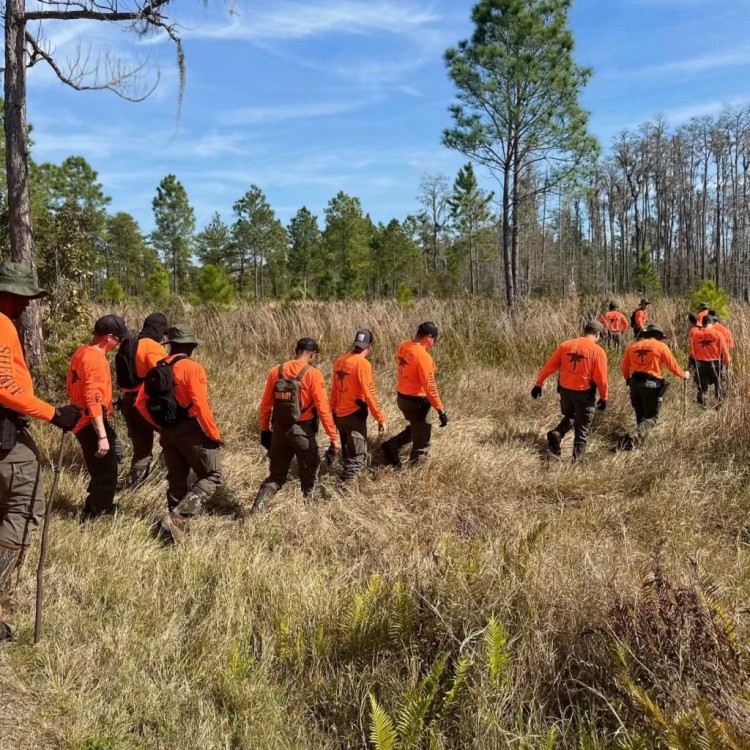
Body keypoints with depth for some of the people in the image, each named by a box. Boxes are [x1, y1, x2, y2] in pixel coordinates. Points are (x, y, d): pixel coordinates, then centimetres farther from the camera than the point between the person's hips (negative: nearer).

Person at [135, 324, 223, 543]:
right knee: (212, 477, 2)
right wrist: (214, 434, -13)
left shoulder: (157, 369, 9)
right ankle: (179, 518, -12)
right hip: (191, 430, -7)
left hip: (167, 433, 7)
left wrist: (159, 425, 17)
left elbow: (141, 402, 9)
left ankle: (174, 524, 20)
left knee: (177, 481, 17)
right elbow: (200, 405, -21)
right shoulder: (192, 368, -13)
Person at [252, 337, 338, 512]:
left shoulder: (276, 371, 3)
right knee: (308, 476, 13)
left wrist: (265, 429, 17)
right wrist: (333, 437, -9)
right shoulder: (313, 374, -10)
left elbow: (265, 404, 7)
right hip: (303, 431, -4)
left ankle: (257, 509, 3)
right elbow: (323, 409, -13)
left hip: (280, 429, 4)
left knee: (276, 475, 15)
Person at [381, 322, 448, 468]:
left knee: (414, 429, 30)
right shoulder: (423, 357, -25)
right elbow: (429, 386, -24)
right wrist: (441, 410, -19)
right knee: (422, 441, 8)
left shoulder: (402, 346, 0)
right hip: (417, 401, -8)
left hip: (402, 397, 8)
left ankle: (391, 446, 25)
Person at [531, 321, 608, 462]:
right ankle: (575, 460, 7)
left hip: (565, 390, 4)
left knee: (570, 417, 28)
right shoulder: (598, 351, -10)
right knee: (582, 429, 11)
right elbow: (601, 379, -11)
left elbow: (549, 366, 2)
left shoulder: (565, 345, 0)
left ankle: (556, 434, 0)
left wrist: (538, 384, 10)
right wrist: (604, 397, 3)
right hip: (585, 393, -4)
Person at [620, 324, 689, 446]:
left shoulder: (633, 346, 11)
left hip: (634, 382, 5)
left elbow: (624, 367, 17)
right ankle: (636, 437, -19)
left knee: (640, 414, 21)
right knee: (651, 417, 2)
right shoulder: (661, 346, -2)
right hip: (651, 384, -5)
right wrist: (684, 375, 20)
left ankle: (641, 436, 26)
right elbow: (672, 366, 1)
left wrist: (628, 379, 36)